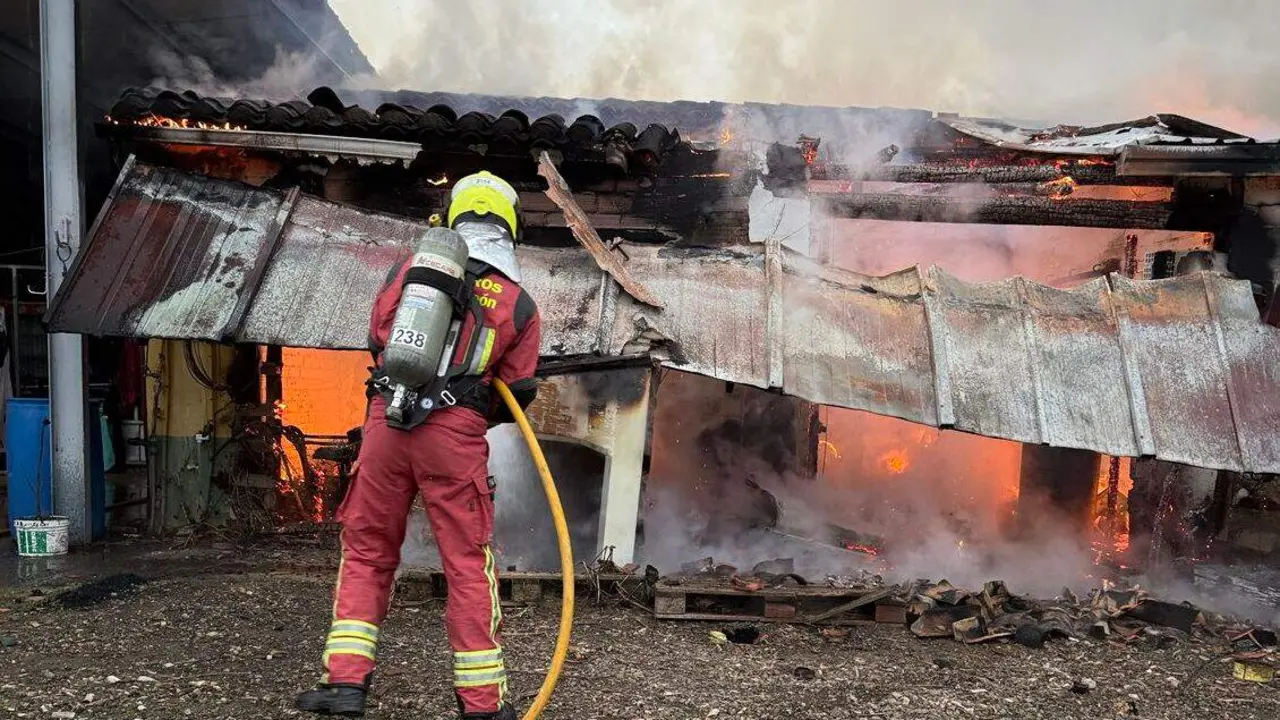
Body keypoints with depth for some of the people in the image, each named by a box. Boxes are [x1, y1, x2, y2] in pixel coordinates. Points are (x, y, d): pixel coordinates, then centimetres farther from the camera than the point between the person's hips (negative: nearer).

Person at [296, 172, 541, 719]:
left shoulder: (411, 269, 9)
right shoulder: (521, 306, 6)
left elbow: (378, 339, 16)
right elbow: (514, 396, 9)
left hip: (387, 421, 2)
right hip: (456, 437, -1)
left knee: (366, 552, 14)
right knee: (468, 564, 6)